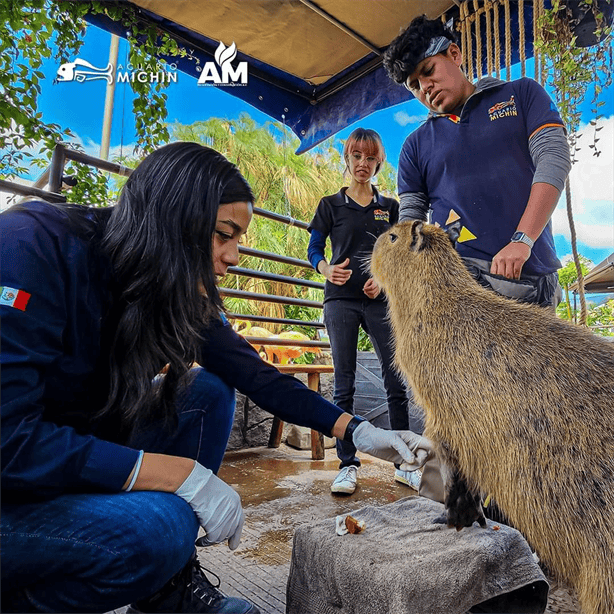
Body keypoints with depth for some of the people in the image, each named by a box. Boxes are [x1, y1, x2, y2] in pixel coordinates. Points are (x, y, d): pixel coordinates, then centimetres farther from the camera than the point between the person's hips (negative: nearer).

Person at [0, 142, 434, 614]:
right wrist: (184, 475, -30)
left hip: (75, 447, 7)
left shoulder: (185, 298, -7)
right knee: (157, 526, -28)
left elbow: (259, 378, -4)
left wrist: (359, 432, -9)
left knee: (208, 392, -7)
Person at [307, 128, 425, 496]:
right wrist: (327, 270, -16)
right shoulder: (331, 205, 10)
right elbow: (314, 249, 6)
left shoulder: (390, 207, 15)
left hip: (380, 300, 2)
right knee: (344, 386, 0)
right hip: (341, 300, -1)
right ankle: (348, 465, 9)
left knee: (397, 382, -2)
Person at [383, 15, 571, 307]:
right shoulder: (415, 145, 18)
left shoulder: (522, 94, 16)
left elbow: (554, 157, 3)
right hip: (456, 273, 0)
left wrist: (521, 240, -11)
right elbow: (410, 215, 12)